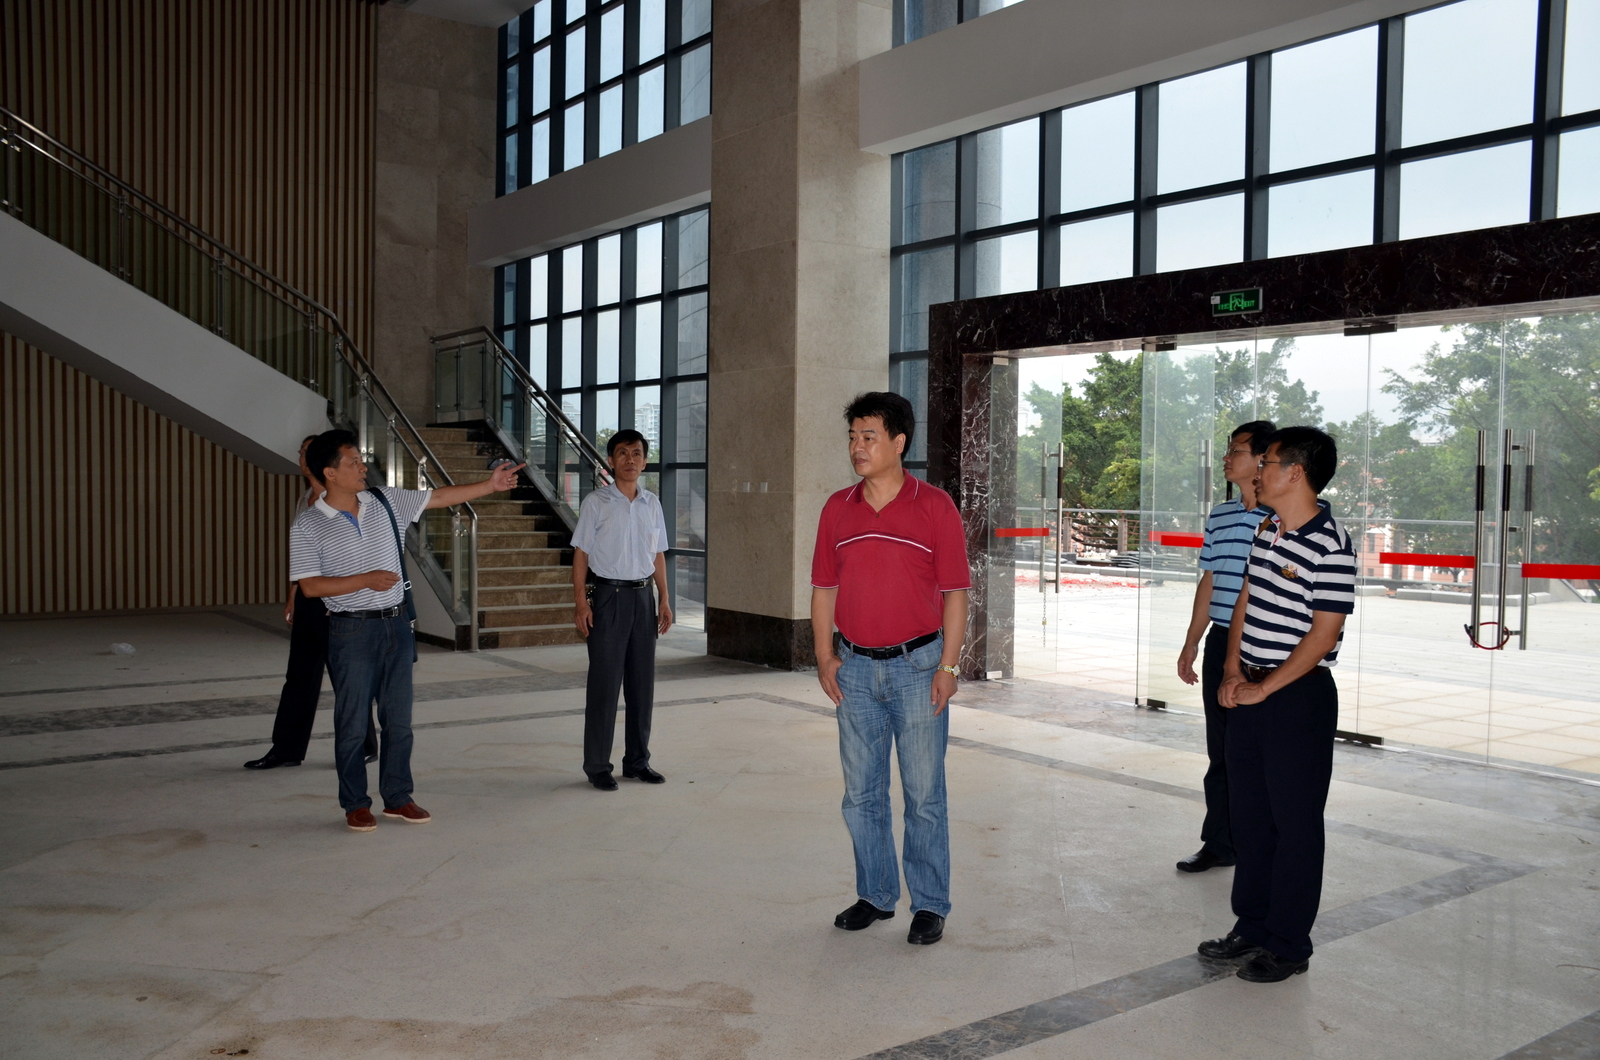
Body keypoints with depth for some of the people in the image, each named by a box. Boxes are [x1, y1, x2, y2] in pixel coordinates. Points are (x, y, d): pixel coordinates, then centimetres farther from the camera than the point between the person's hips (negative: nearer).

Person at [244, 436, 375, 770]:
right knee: (300, 674, 10)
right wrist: (292, 595, 17)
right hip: (308, 594, 8)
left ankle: (365, 747, 15)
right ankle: (287, 749, 16)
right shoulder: (304, 498, 12)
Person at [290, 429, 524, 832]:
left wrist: (490, 485, 3)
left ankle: (397, 798, 22)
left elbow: (438, 498, 8)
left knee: (398, 719, 10)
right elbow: (310, 586, -11)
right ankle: (356, 804, 18)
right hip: (352, 631, -4)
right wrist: (366, 580, -18)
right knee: (352, 723, 4)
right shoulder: (308, 526, -7)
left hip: (396, 625, 5)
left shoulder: (385, 500, 5)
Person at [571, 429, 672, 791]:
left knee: (642, 683, 8)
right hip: (607, 595, -5)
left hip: (642, 596, 5)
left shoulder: (652, 504, 10)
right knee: (604, 684, -2)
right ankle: (597, 766, 7)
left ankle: (637, 761, 20)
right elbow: (581, 554, -4)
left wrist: (664, 599, 9)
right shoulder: (596, 502, -3)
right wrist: (580, 601, -12)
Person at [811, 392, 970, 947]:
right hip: (856, 668, 4)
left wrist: (948, 665, -10)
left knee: (924, 793, 4)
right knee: (861, 792, 11)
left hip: (917, 665, -4)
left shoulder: (934, 506, -5)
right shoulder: (837, 509, 6)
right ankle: (875, 895, 27)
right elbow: (824, 587, 11)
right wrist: (825, 657, 3)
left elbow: (955, 592, -5)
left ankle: (930, 905, 17)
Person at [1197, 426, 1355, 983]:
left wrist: (1263, 688, -15)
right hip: (1249, 692, 9)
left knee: (1294, 822, 3)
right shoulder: (1267, 530, 10)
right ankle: (1252, 926, 29)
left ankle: (1289, 944, 16)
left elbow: (1323, 634, -19)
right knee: (1248, 813, 16)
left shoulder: (1329, 545, -17)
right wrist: (1232, 672, 4)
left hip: (1299, 695, -8)